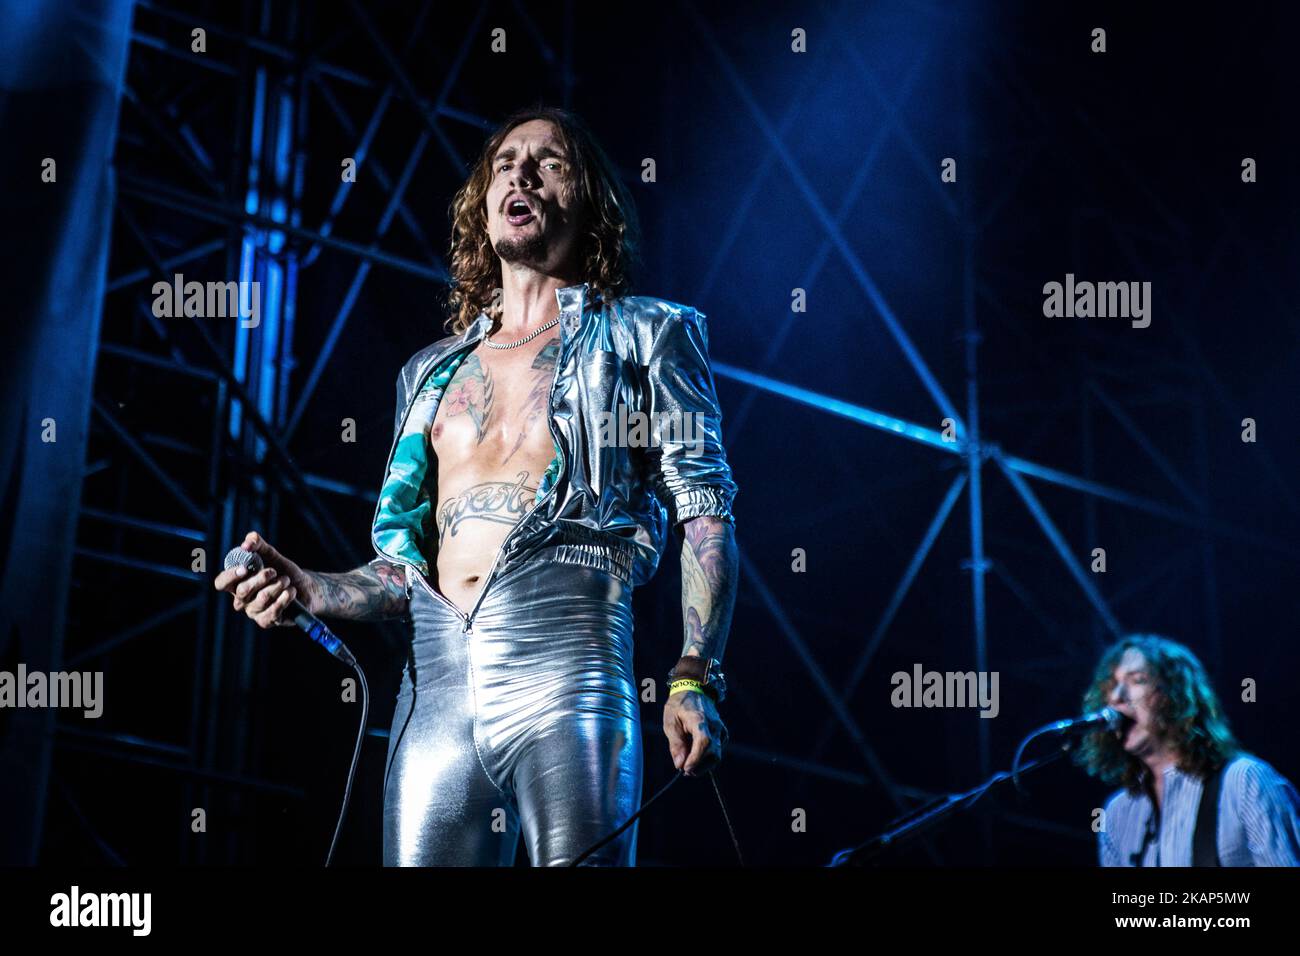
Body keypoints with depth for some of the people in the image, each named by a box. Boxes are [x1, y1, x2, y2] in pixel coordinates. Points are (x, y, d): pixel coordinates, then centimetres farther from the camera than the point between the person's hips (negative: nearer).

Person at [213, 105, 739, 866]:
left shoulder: (643, 336, 12)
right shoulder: (433, 371, 24)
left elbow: (707, 513, 3)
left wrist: (696, 680, -9)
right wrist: (309, 591, 4)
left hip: (564, 660, -4)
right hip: (437, 680, 4)